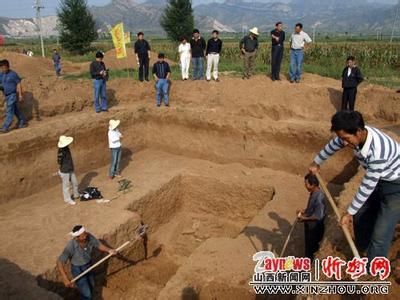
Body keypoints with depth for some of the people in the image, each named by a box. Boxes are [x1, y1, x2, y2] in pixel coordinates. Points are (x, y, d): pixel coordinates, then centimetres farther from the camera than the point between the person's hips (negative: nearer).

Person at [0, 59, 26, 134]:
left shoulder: (13, 74, -9)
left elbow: (19, 84, -9)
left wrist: (20, 95, -13)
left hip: (13, 95, -7)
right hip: (6, 95, 7)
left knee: (9, 111, -8)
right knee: (15, 110, 16)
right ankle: (22, 123, 29)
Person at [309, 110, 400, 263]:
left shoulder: (377, 152, -40)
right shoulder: (355, 135, -17)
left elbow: (367, 187, -29)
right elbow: (333, 145, 5)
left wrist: (349, 213, -17)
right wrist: (316, 163, 21)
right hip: (378, 180, 8)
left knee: (380, 234, -8)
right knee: (360, 217, 19)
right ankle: (363, 250, 44)